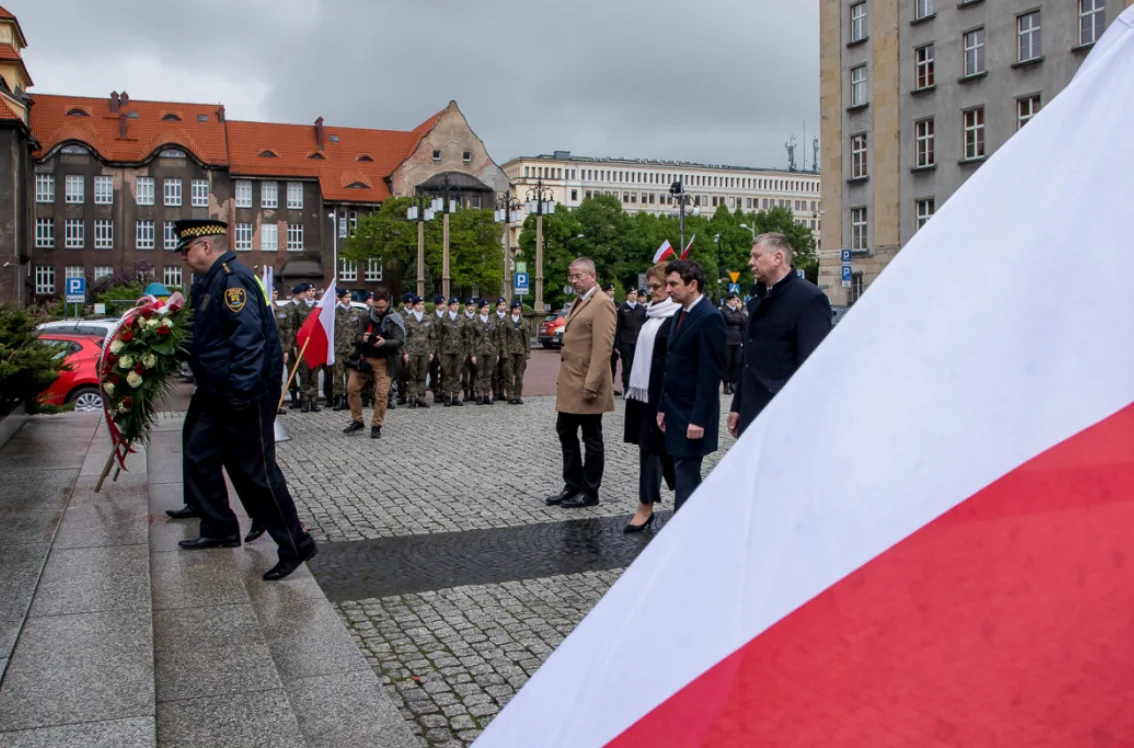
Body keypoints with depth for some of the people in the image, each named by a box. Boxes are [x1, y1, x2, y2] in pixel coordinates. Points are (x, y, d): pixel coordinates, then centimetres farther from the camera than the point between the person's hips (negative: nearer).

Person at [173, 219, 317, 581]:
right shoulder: (208, 280, 15)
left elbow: (249, 336, -27)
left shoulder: (232, 278, -17)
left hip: (245, 393, -10)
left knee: (255, 470, -5)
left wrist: (242, 391, -30)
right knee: (199, 457, 17)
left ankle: (296, 546, 4)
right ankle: (220, 530, 32)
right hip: (217, 393, 11)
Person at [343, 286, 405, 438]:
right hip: (363, 357, 4)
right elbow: (356, 337, 3)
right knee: (352, 387, 2)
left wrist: (384, 342, -34)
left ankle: (376, 426, 6)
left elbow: (400, 341, -14)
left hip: (382, 361, -4)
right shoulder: (366, 317, 3)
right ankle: (357, 421, 18)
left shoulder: (394, 319, -7)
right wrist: (362, 338, -22)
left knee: (381, 393, -8)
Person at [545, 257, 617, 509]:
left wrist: (591, 385, -24)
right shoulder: (579, 302, 16)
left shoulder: (602, 303, -14)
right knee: (565, 432, 14)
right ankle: (572, 486, 26)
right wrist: (562, 376, 17)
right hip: (570, 383, 10)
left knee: (591, 438, 3)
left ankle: (590, 492, 14)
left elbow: (603, 348, -21)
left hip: (586, 384, -9)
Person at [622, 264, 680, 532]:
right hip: (644, 388, 8)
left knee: (652, 444, -4)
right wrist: (632, 386, 17)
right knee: (661, 446, 14)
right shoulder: (652, 314, 12)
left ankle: (646, 508, 2)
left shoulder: (676, 318, -14)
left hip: (662, 392, -8)